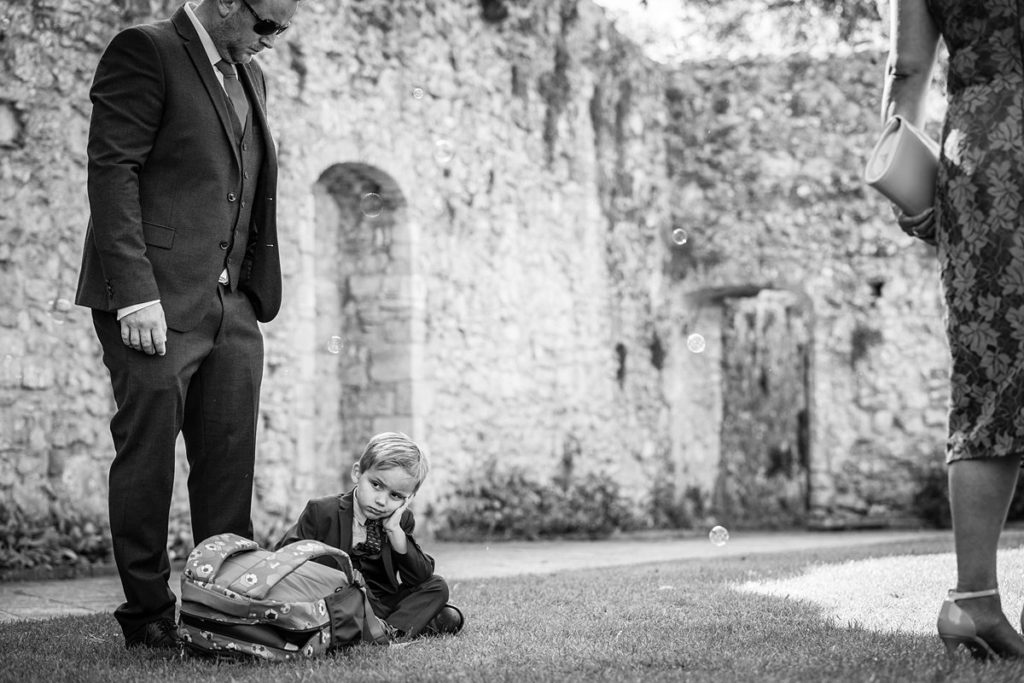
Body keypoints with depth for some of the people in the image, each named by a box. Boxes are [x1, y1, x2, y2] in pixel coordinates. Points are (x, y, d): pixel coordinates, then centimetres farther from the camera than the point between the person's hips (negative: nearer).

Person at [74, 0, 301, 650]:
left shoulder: (251, 77, 19)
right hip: (156, 303, -7)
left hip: (232, 306, 7)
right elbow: (111, 173, -13)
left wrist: (256, 296, 12)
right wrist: (136, 293, -20)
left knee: (230, 463, 4)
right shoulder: (144, 52, -5)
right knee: (147, 457, -3)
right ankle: (148, 615, 5)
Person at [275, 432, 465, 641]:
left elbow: (422, 577, -6)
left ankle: (393, 629, -24)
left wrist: (394, 530, -16)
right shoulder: (322, 512, -8)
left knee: (437, 587, -5)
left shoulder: (401, 520, 3)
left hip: (379, 604, 4)